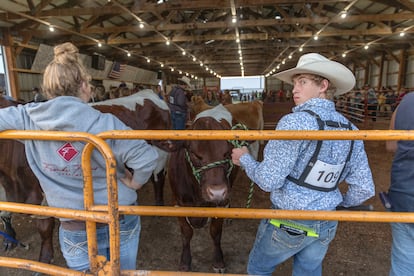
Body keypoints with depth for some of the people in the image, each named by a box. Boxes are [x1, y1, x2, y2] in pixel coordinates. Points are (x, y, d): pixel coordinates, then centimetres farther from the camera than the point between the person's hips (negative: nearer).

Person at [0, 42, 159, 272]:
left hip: (75, 231, 2)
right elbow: (147, 158, -27)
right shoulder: (105, 124, -20)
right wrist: (135, 183, -8)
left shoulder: (28, 119, -10)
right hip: (123, 222, -1)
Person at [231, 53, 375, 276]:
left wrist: (244, 159, -6)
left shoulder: (295, 122, -24)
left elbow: (269, 181, -24)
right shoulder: (351, 131, -3)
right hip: (326, 226, 6)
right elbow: (365, 188, 2)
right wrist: (342, 202, 21)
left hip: (287, 222, -6)